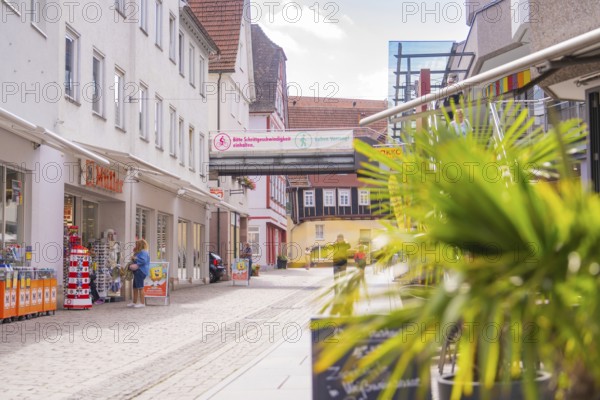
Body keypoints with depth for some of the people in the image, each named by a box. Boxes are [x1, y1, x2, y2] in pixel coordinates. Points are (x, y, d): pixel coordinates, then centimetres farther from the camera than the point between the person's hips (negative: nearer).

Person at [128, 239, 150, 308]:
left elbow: (143, 261, -23)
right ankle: (134, 302, 21)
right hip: (137, 272, 11)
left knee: (140, 287, -11)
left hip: (140, 271, -11)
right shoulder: (139, 252, 23)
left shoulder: (143, 252, -11)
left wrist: (135, 258, -15)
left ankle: (142, 303, -9)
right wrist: (133, 259, 11)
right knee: (135, 287, 14)